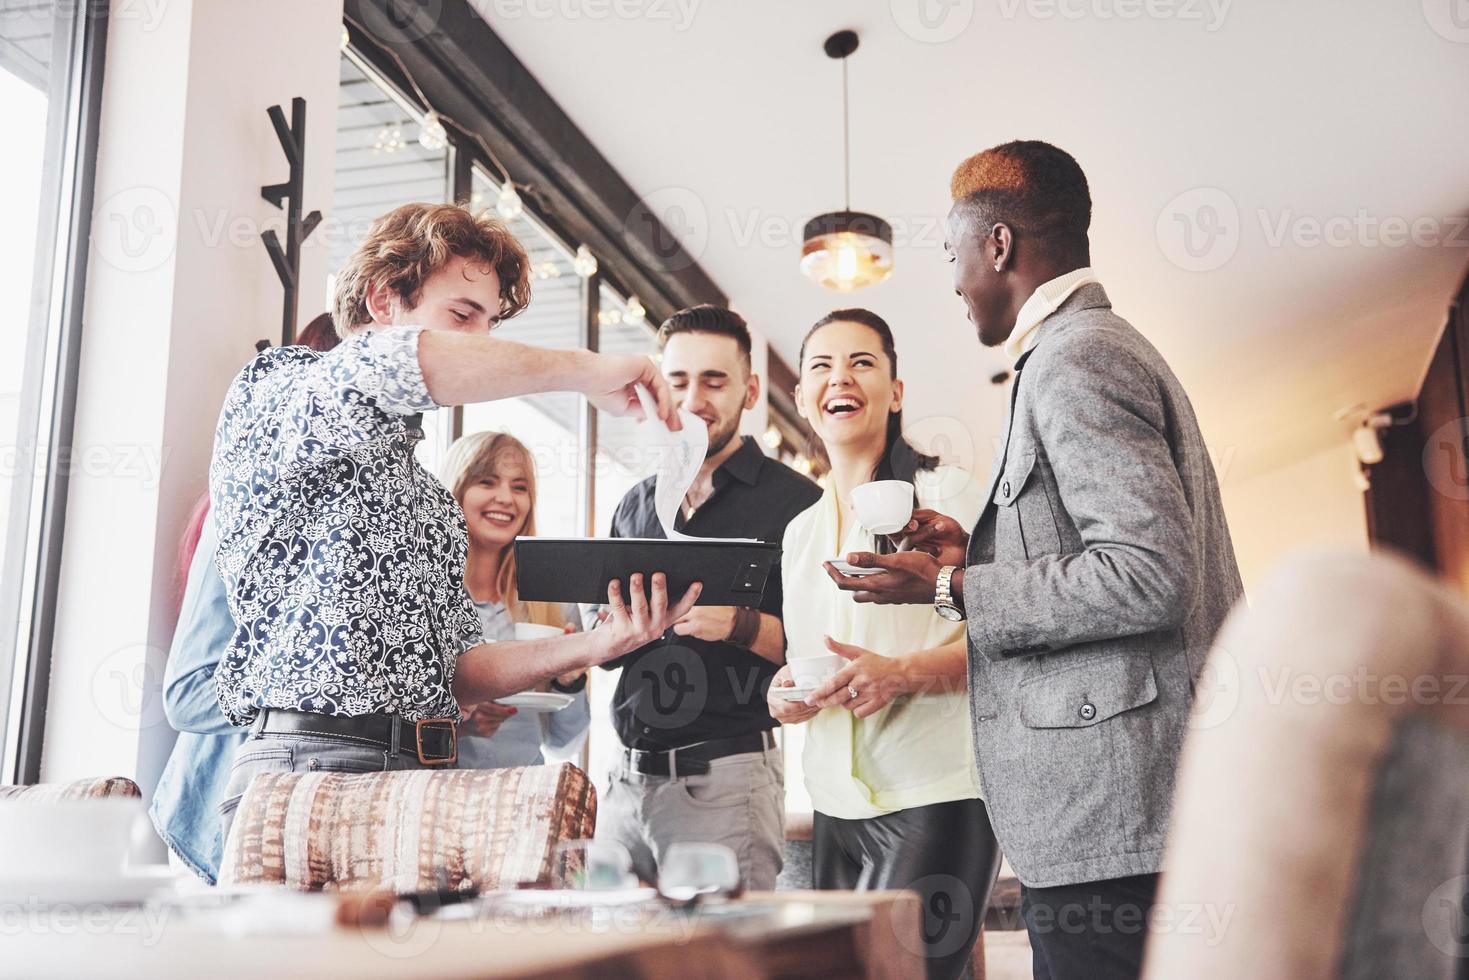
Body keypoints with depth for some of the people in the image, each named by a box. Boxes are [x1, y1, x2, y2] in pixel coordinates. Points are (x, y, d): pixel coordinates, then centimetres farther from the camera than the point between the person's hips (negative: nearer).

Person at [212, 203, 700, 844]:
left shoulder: (434, 499, 24)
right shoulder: (272, 394, 2)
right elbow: (387, 365, -23)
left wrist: (591, 646, 4)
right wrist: (584, 369, -14)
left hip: (429, 777, 7)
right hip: (311, 766, -6)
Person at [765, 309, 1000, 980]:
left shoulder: (948, 492, -2)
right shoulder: (799, 532, 17)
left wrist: (901, 673, -22)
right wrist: (784, 693, 2)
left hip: (937, 799, -6)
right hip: (836, 809, 6)